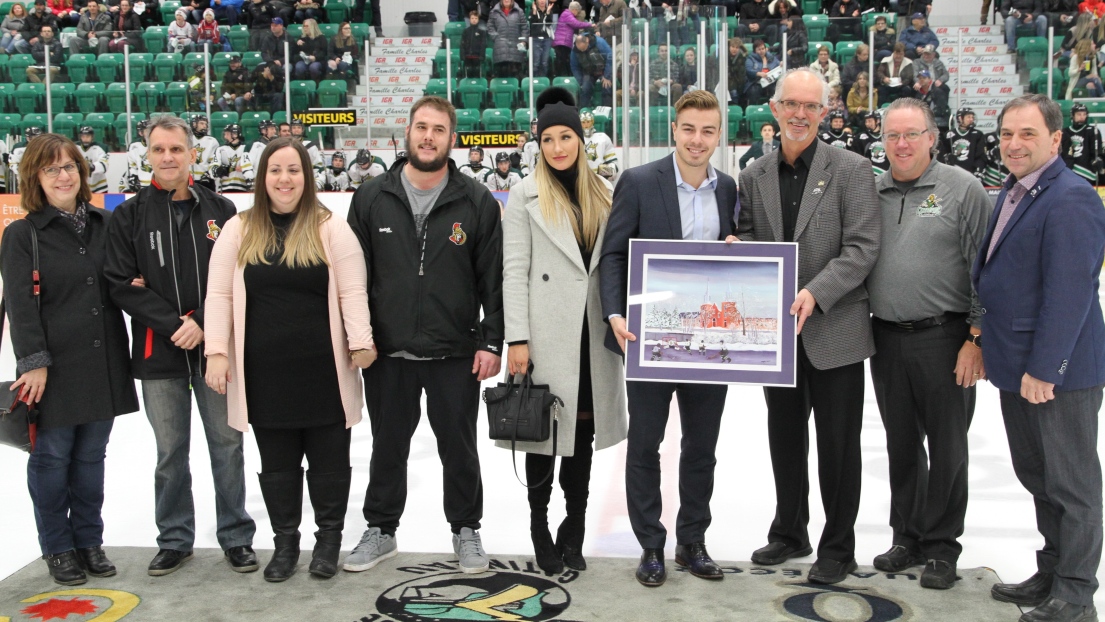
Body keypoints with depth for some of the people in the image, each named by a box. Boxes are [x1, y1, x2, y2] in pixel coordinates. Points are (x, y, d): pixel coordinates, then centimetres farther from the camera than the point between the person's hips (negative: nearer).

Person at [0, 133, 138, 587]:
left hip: (104, 364, 4)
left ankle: (89, 541, 26)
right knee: (52, 457, 4)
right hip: (54, 370, -4)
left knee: (91, 457, 12)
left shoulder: (105, 225, 9)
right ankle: (58, 549, 19)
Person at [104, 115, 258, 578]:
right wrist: (175, 324, -13)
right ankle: (175, 539, 24)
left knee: (227, 445, 5)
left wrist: (203, 324, -12)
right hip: (159, 353, 0)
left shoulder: (220, 211, 4)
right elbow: (121, 284, -3)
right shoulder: (129, 216, 3)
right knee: (170, 452, 9)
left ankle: (236, 536, 19)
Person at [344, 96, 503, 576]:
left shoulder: (476, 202, -1)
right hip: (387, 353, 2)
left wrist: (491, 342, -5)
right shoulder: (371, 198, 3)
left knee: (459, 448, 10)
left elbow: (494, 279, -1)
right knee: (388, 446, 14)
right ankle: (380, 530, 31)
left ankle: (466, 531, 28)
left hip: (455, 355, -1)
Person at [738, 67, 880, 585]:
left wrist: (815, 294, -23)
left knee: (837, 444, 5)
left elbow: (862, 247, -12)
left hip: (834, 331, -4)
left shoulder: (851, 169, -6)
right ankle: (789, 532, 33)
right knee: (784, 439, 16)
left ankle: (837, 548, 20)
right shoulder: (754, 176, 7)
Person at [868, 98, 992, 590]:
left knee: (946, 448, 5)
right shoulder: (871, 191, 9)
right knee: (901, 445, 14)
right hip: (886, 340, 4)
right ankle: (907, 536, 28)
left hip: (943, 340, -4)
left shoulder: (963, 189, -3)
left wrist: (978, 338, -10)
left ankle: (941, 546, 18)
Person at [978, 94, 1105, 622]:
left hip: (1058, 371, -9)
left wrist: (1043, 368, -22)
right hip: (1018, 368, 9)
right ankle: (1050, 576, 33)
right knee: (1037, 476, 19)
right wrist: (993, 346, 17)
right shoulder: (1010, 194, 12)